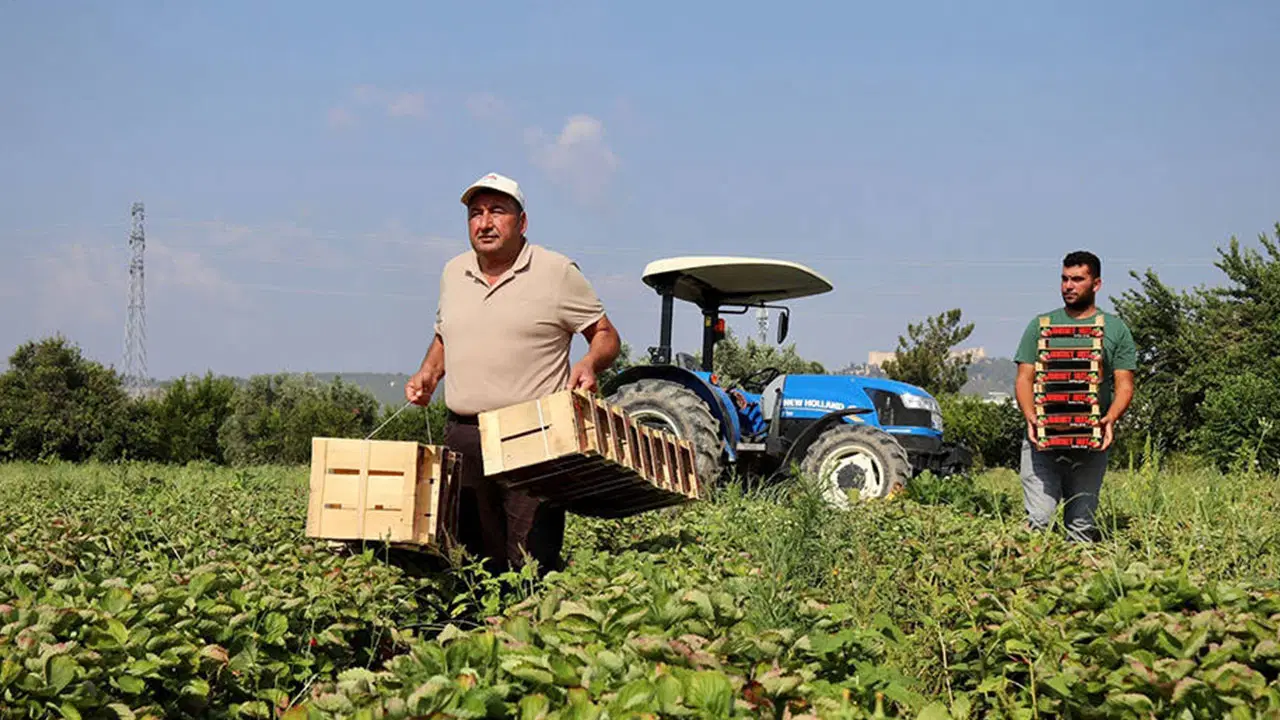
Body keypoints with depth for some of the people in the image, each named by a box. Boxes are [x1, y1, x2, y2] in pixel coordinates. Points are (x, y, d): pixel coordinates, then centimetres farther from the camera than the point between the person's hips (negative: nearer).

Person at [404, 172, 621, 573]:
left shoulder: (556, 272, 0)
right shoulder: (453, 273, 15)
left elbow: (607, 336, 4)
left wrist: (590, 364, -17)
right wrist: (427, 374, 10)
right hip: (462, 434, 5)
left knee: (533, 567, -10)